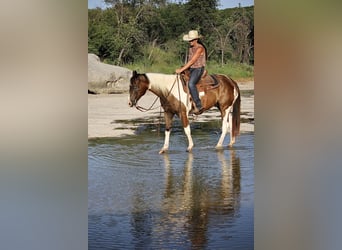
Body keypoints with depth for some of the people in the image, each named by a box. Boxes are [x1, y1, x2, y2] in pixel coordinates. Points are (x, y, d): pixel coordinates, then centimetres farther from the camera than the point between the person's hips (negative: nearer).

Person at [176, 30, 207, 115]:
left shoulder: (200, 48, -15)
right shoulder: (190, 48, 11)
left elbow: (192, 61, -20)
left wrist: (181, 69, -21)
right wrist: (183, 68, 6)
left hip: (198, 69, -9)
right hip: (190, 69, 9)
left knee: (191, 83, -32)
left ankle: (199, 106, -32)